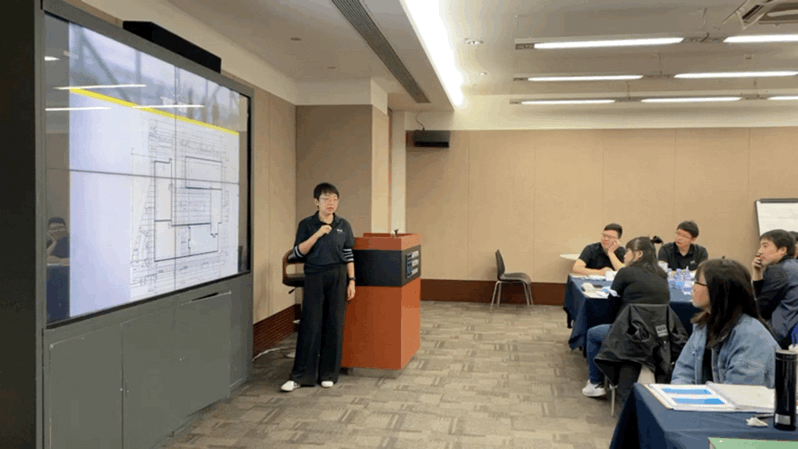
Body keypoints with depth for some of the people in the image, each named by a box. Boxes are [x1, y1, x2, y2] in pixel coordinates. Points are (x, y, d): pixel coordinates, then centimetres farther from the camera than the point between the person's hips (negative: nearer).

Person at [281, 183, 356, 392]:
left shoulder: (343, 225, 6)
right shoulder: (307, 224, 1)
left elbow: (348, 255, 8)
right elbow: (298, 252, -7)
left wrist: (351, 281, 2)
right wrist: (317, 234, -17)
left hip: (338, 277, 2)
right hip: (314, 277, -2)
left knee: (334, 325, 4)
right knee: (310, 325, -2)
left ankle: (328, 374, 16)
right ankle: (300, 376, 6)